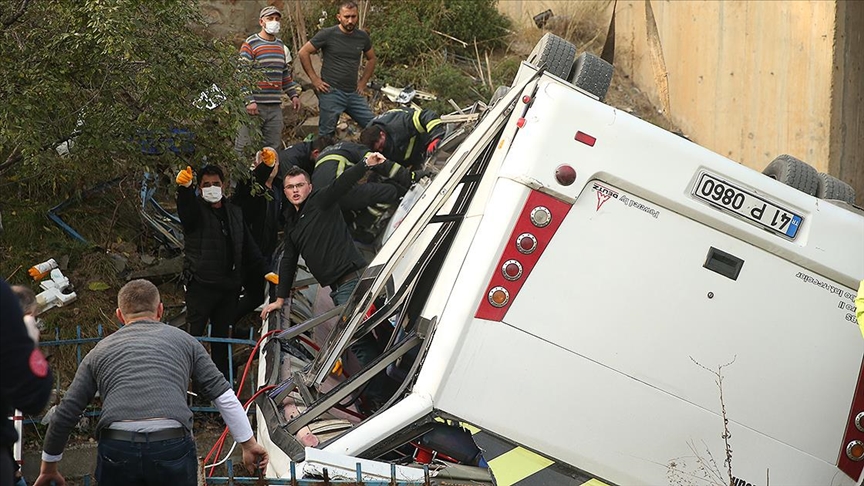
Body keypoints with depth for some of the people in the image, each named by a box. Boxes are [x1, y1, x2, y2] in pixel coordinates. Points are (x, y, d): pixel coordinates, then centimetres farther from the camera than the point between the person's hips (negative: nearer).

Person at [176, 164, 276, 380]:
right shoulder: (196, 208, 2)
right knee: (194, 335, -7)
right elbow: (186, 208, -24)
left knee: (221, 336, 10)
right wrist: (184, 186, -46)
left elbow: (249, 248, 23)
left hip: (228, 286, 5)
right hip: (201, 284, -5)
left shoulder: (235, 213, 19)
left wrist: (265, 271, 14)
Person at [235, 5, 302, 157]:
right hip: (255, 105, -7)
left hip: (275, 106, 7)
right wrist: (249, 100, -18)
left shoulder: (282, 47, 16)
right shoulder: (250, 45, -6)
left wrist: (294, 94, 16)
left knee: (274, 146, 9)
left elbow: (287, 75, 26)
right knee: (245, 145, -8)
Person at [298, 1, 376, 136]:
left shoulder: (362, 37, 7)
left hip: (353, 94, 5)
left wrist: (363, 82, 12)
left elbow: (371, 59, 24)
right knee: (326, 135, 0)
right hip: (331, 92, -5)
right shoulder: (327, 34, -7)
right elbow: (303, 53, -4)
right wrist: (314, 79, -6)